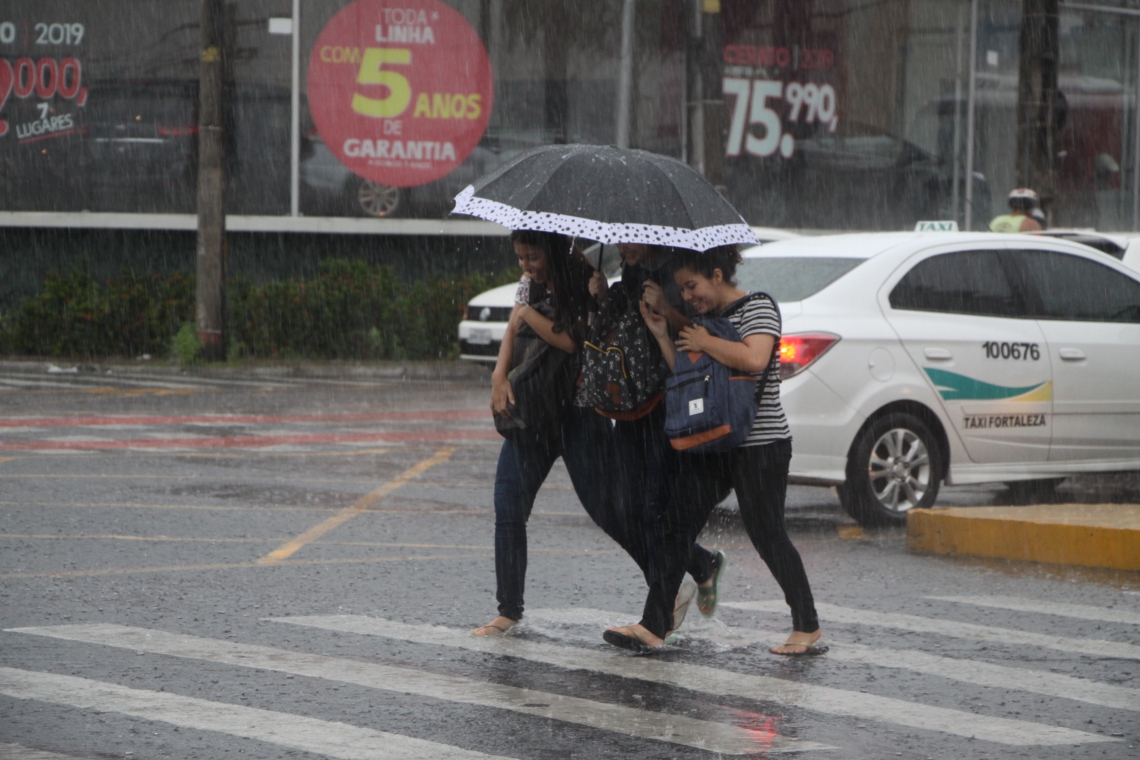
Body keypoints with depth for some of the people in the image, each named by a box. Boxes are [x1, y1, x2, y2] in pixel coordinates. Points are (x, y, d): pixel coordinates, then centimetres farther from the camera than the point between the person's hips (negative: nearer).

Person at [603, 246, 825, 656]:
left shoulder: (757, 308, -8)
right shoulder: (702, 317, 16)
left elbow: (754, 359, -26)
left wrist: (704, 342, -16)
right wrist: (663, 335, 4)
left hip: (759, 444, -8)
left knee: (767, 536, -3)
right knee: (677, 528, -1)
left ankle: (808, 629, 8)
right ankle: (653, 626, -1)